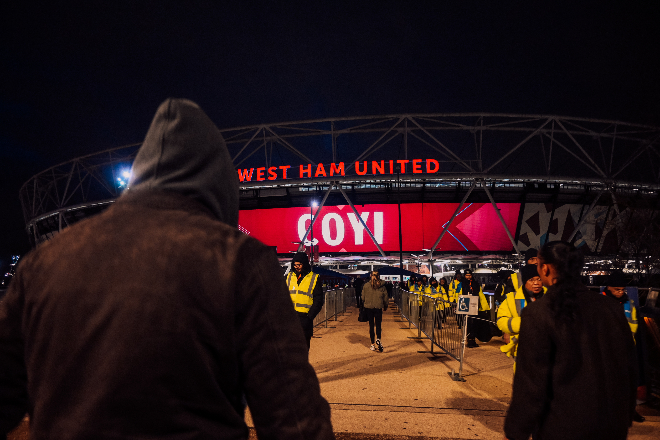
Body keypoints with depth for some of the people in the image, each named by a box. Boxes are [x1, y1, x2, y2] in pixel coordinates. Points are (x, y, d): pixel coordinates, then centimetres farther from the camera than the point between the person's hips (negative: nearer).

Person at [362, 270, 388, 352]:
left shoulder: (366, 285, -4)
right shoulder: (382, 286, -3)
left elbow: (363, 297, 4)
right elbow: (385, 298, 2)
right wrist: (385, 307, 17)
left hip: (369, 307, 0)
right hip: (379, 308, 0)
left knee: (371, 325, 7)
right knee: (378, 324, 8)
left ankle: (373, 344, 10)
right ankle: (378, 339, -18)